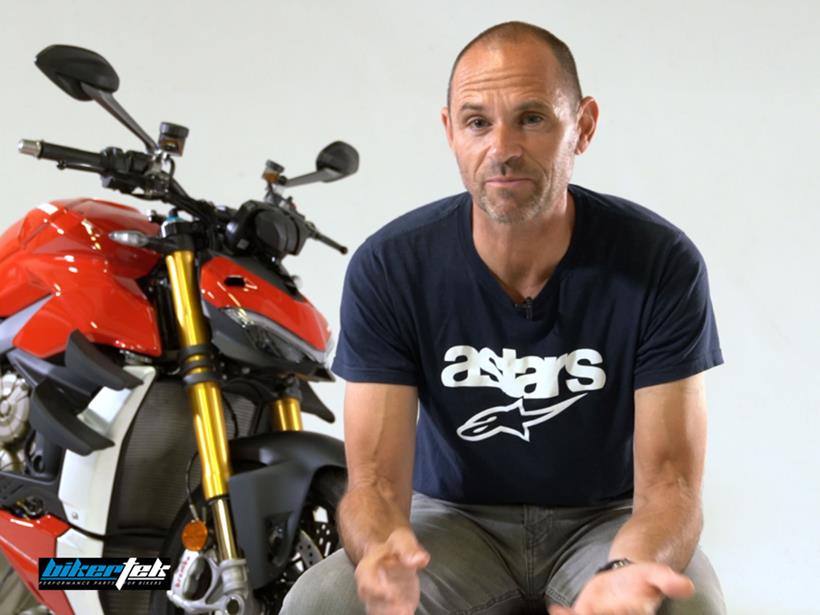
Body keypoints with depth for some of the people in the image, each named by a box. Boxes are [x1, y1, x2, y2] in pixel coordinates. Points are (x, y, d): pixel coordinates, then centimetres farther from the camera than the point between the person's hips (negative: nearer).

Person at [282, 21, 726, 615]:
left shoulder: (662, 262, -17)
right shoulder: (387, 267, -14)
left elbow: (669, 480, -18)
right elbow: (374, 478, -16)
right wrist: (383, 551, -42)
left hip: (606, 519, 0)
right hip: (455, 516, 1)